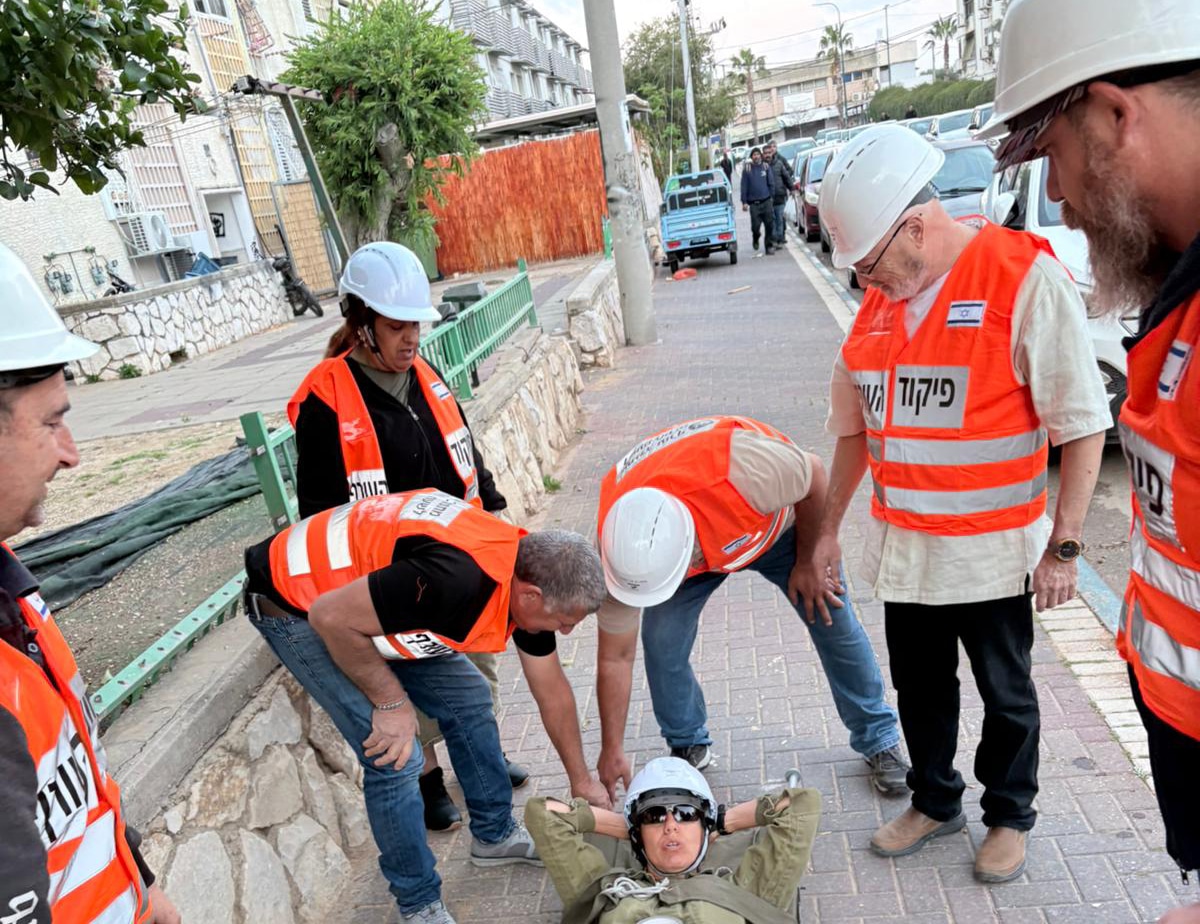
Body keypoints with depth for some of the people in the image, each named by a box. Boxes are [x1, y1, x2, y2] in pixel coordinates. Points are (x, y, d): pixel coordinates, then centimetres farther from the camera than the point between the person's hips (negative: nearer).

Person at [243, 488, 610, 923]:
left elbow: (552, 692, 5)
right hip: (296, 604, -8)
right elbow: (331, 617, -29)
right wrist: (391, 701, -16)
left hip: (369, 587, 8)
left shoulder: (528, 572, -9)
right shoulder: (457, 578, -38)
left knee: (469, 699, 8)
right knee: (396, 757, -11)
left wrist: (581, 780, 15)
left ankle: (495, 834, 29)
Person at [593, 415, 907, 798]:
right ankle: (688, 746, 14)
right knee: (661, 640, -13)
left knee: (835, 624, -1)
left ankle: (879, 741, 23)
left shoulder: (740, 468, -48)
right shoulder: (619, 543, -33)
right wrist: (612, 751, -14)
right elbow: (615, 658, -20)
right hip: (707, 539, 2)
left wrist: (807, 563, -13)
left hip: (781, 524, -1)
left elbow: (814, 477, -24)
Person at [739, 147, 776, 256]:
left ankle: (768, 245, 10)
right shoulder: (747, 169, 1)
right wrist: (744, 202, -5)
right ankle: (756, 239, 30)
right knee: (755, 226, -2)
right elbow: (744, 186, 0)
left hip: (766, 201, 1)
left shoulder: (766, 167, 5)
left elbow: (771, 183, 8)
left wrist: (772, 197, 3)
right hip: (753, 203, -1)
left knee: (769, 225, -3)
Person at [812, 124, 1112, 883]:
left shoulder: (1025, 279, -15)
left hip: (992, 549, -5)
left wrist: (1064, 545, -14)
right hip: (902, 547, 5)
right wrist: (828, 528, 12)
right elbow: (857, 427, 10)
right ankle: (934, 802, 43)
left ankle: (1010, 817, 40)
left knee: (1005, 694, 16)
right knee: (920, 688, 19)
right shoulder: (878, 301, 3)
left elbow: (1082, 425, -14)